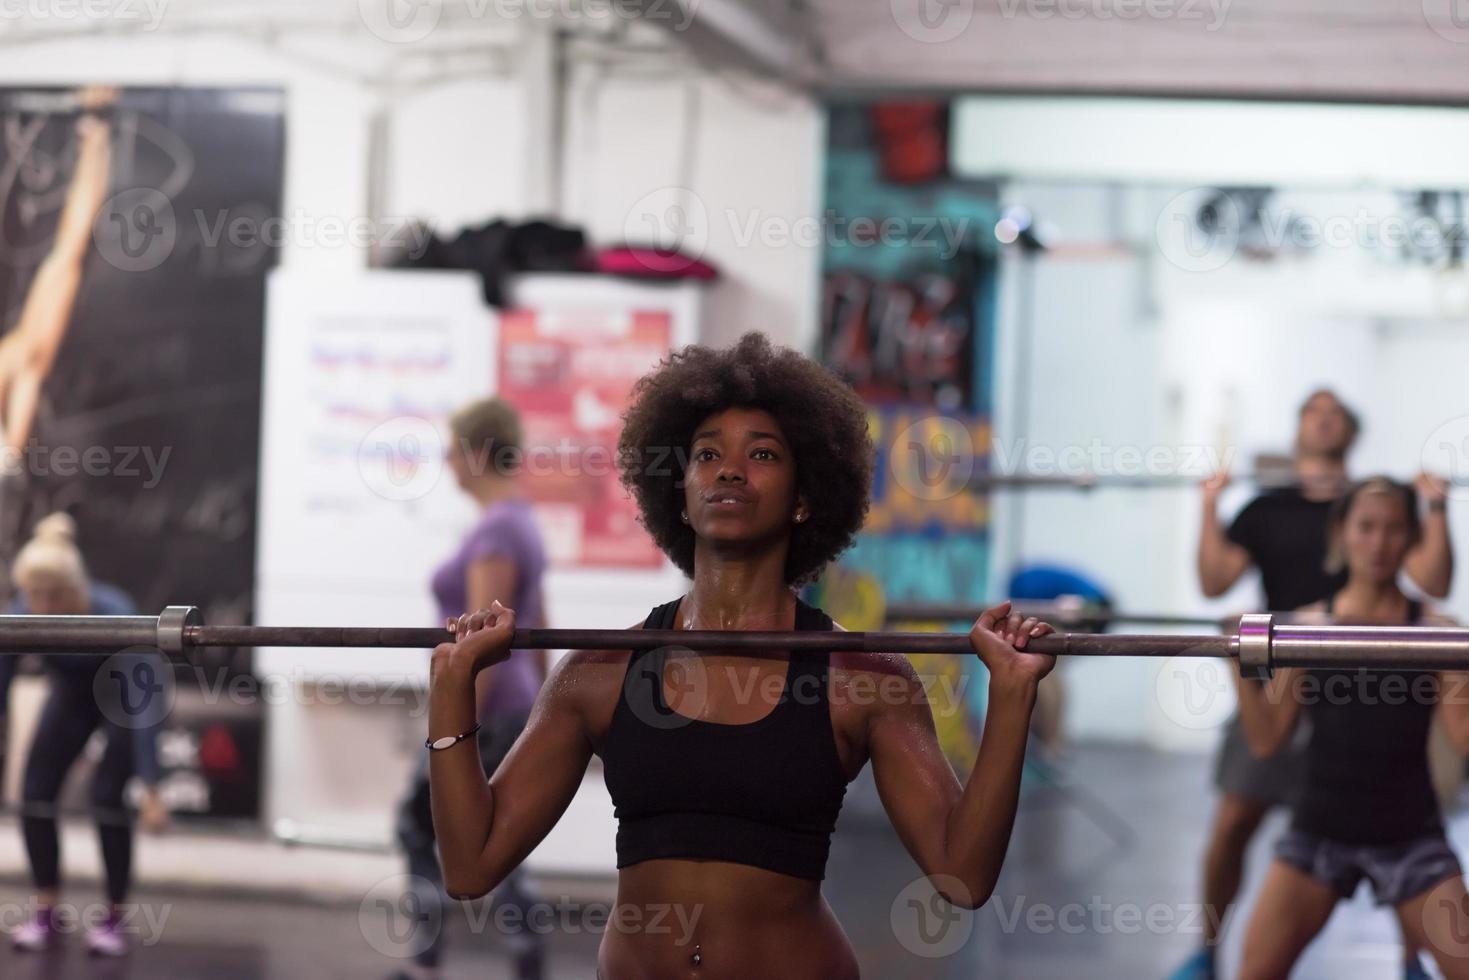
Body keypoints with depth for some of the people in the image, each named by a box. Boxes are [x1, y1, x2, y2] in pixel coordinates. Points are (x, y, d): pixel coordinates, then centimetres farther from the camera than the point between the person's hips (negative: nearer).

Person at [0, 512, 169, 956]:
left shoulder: (115, 615, -40)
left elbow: (141, 705, -41)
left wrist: (151, 790, -44)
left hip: (126, 690, -4)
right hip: (73, 690, 4)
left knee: (107, 794, -18)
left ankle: (113, 919, -2)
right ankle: (46, 913, 4)